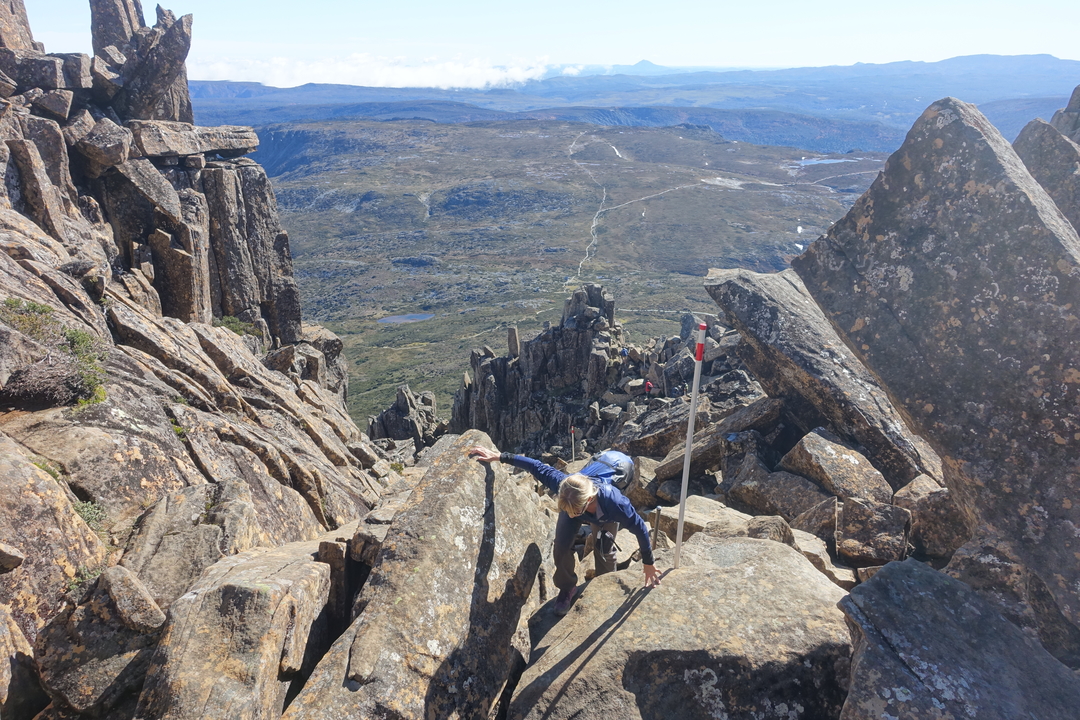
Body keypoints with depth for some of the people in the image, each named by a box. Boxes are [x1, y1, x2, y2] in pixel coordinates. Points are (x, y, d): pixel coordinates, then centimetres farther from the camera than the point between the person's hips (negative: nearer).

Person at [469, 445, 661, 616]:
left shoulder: (615, 504, -48)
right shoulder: (564, 485, -45)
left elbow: (640, 528, -30)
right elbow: (536, 466, -30)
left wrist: (649, 564, -16)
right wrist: (499, 456, -26)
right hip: (576, 503, 1)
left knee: (604, 551, 0)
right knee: (562, 547, -10)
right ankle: (567, 588, 19)